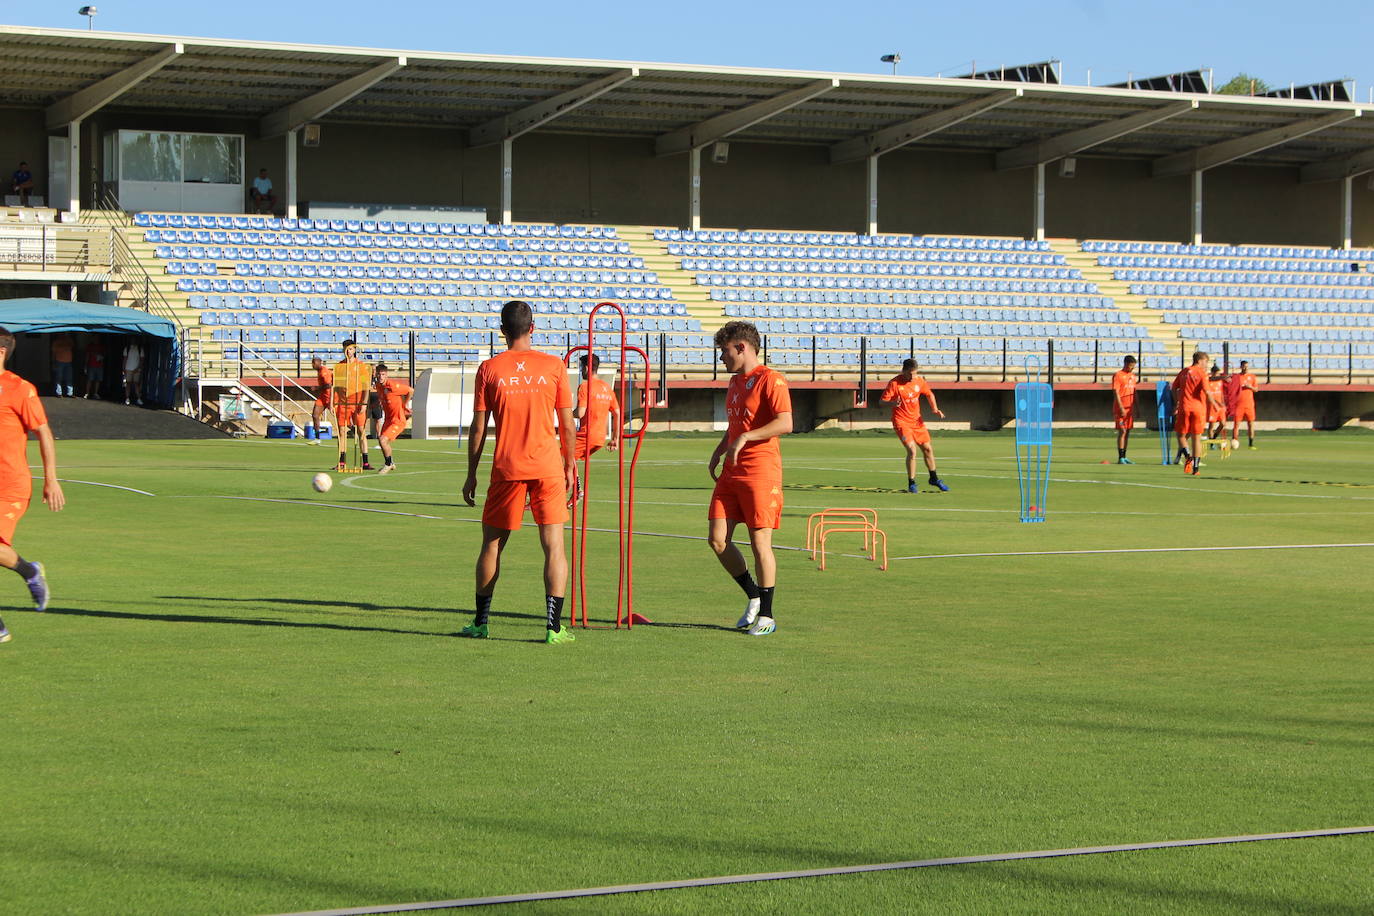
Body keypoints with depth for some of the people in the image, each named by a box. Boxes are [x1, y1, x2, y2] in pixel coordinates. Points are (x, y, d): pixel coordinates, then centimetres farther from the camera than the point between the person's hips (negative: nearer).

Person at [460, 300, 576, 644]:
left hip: (507, 470, 0)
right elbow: (567, 426, 3)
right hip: (547, 467, 0)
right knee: (554, 546, 1)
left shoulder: (489, 369, -1)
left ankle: (481, 623, 20)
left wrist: (471, 474, 9)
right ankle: (554, 626, -7)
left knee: (491, 544, 14)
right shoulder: (554, 366, 0)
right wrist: (568, 467, 15)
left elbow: (478, 427, 0)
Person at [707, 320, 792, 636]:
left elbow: (785, 423, -20)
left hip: (761, 471, -8)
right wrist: (718, 452, 17)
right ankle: (753, 596, 20)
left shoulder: (770, 380, -9)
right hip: (731, 473, 8)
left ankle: (766, 615, 4)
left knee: (760, 542, -5)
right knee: (717, 538, 3)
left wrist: (745, 438, -25)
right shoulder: (735, 383, 19)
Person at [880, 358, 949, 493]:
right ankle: (911, 484, -6)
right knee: (912, 450, -19)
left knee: (927, 449, 12)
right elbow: (882, 400, -15)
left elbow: (929, 394, 17)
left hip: (917, 420, 6)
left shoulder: (919, 381, 0)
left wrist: (934, 408, 3)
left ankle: (934, 479, 33)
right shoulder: (895, 383, -15)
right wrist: (893, 403, -36)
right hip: (901, 421, -6)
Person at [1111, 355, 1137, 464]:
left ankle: (1124, 457, 12)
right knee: (1122, 431, -9)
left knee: (1128, 432, 7)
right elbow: (1116, 393, -13)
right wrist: (1121, 408, -19)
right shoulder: (1118, 376, -8)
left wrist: (1136, 408, 17)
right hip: (1121, 409, -7)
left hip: (1130, 409, 7)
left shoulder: (1132, 376, 14)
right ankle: (1120, 458, -7)